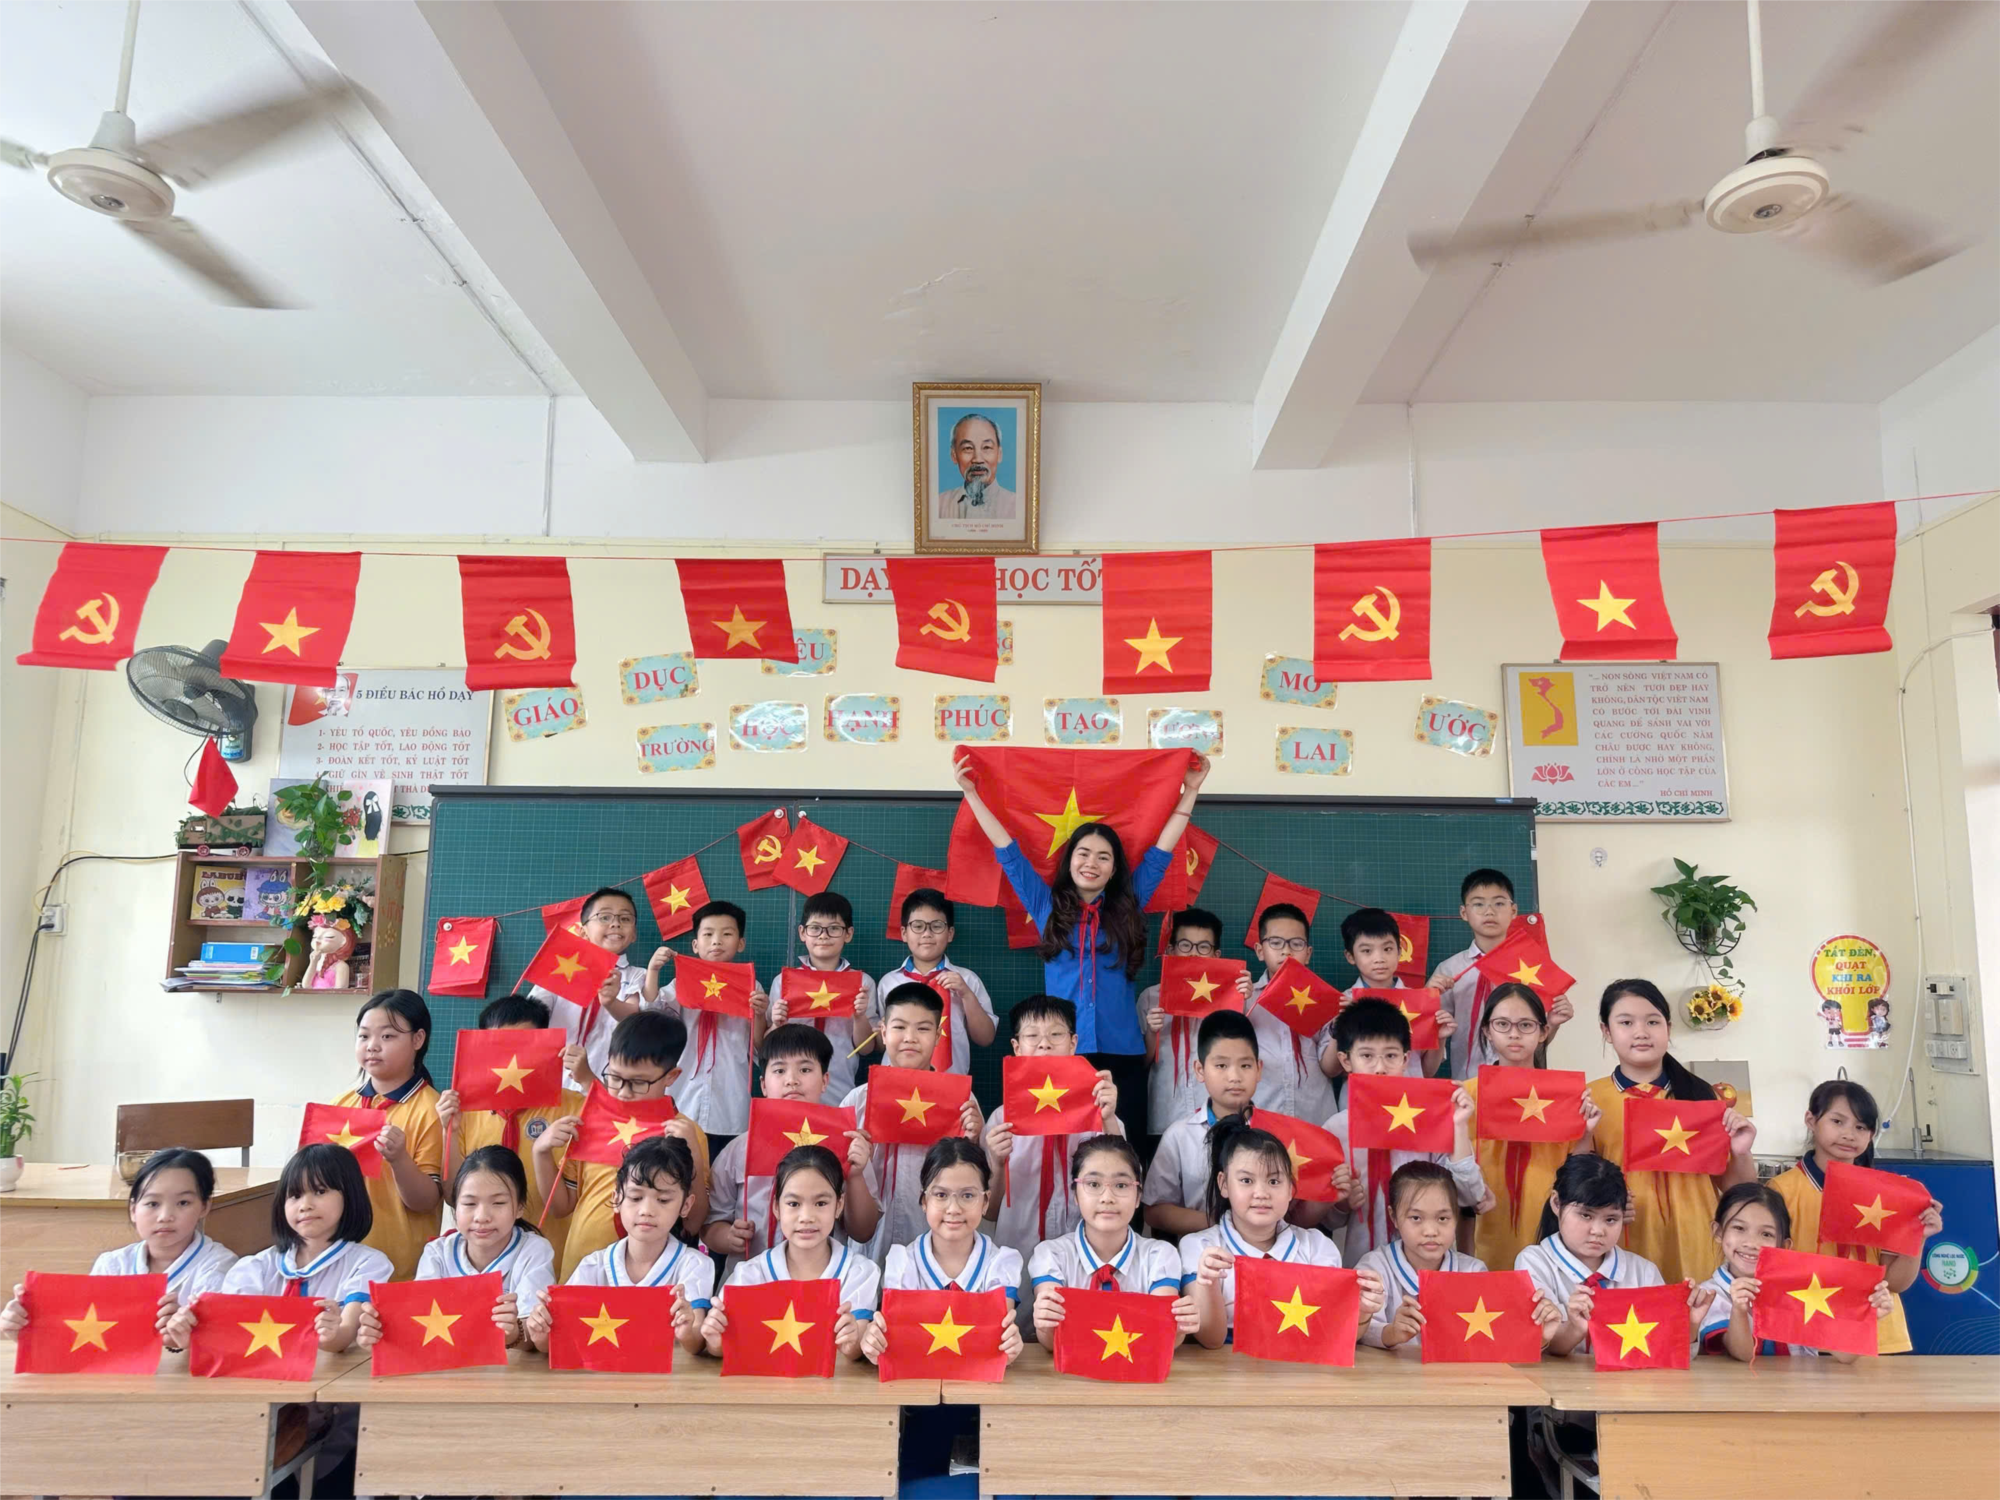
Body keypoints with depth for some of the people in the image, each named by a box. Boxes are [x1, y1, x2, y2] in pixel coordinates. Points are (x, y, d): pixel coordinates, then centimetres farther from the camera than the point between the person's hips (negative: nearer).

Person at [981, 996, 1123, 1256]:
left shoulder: (1097, 1111, 3)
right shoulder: (1002, 1118, 3)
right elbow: (990, 1213, 6)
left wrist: (1109, 1122, -15)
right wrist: (998, 1165, -12)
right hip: (1017, 1254, 0)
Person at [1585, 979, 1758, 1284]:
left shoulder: (1699, 1095, 3)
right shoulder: (1588, 1100, -2)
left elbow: (1735, 1189, 10)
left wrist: (1740, 1154, -9)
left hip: (1693, 1246, 2)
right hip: (1621, 1253, -1)